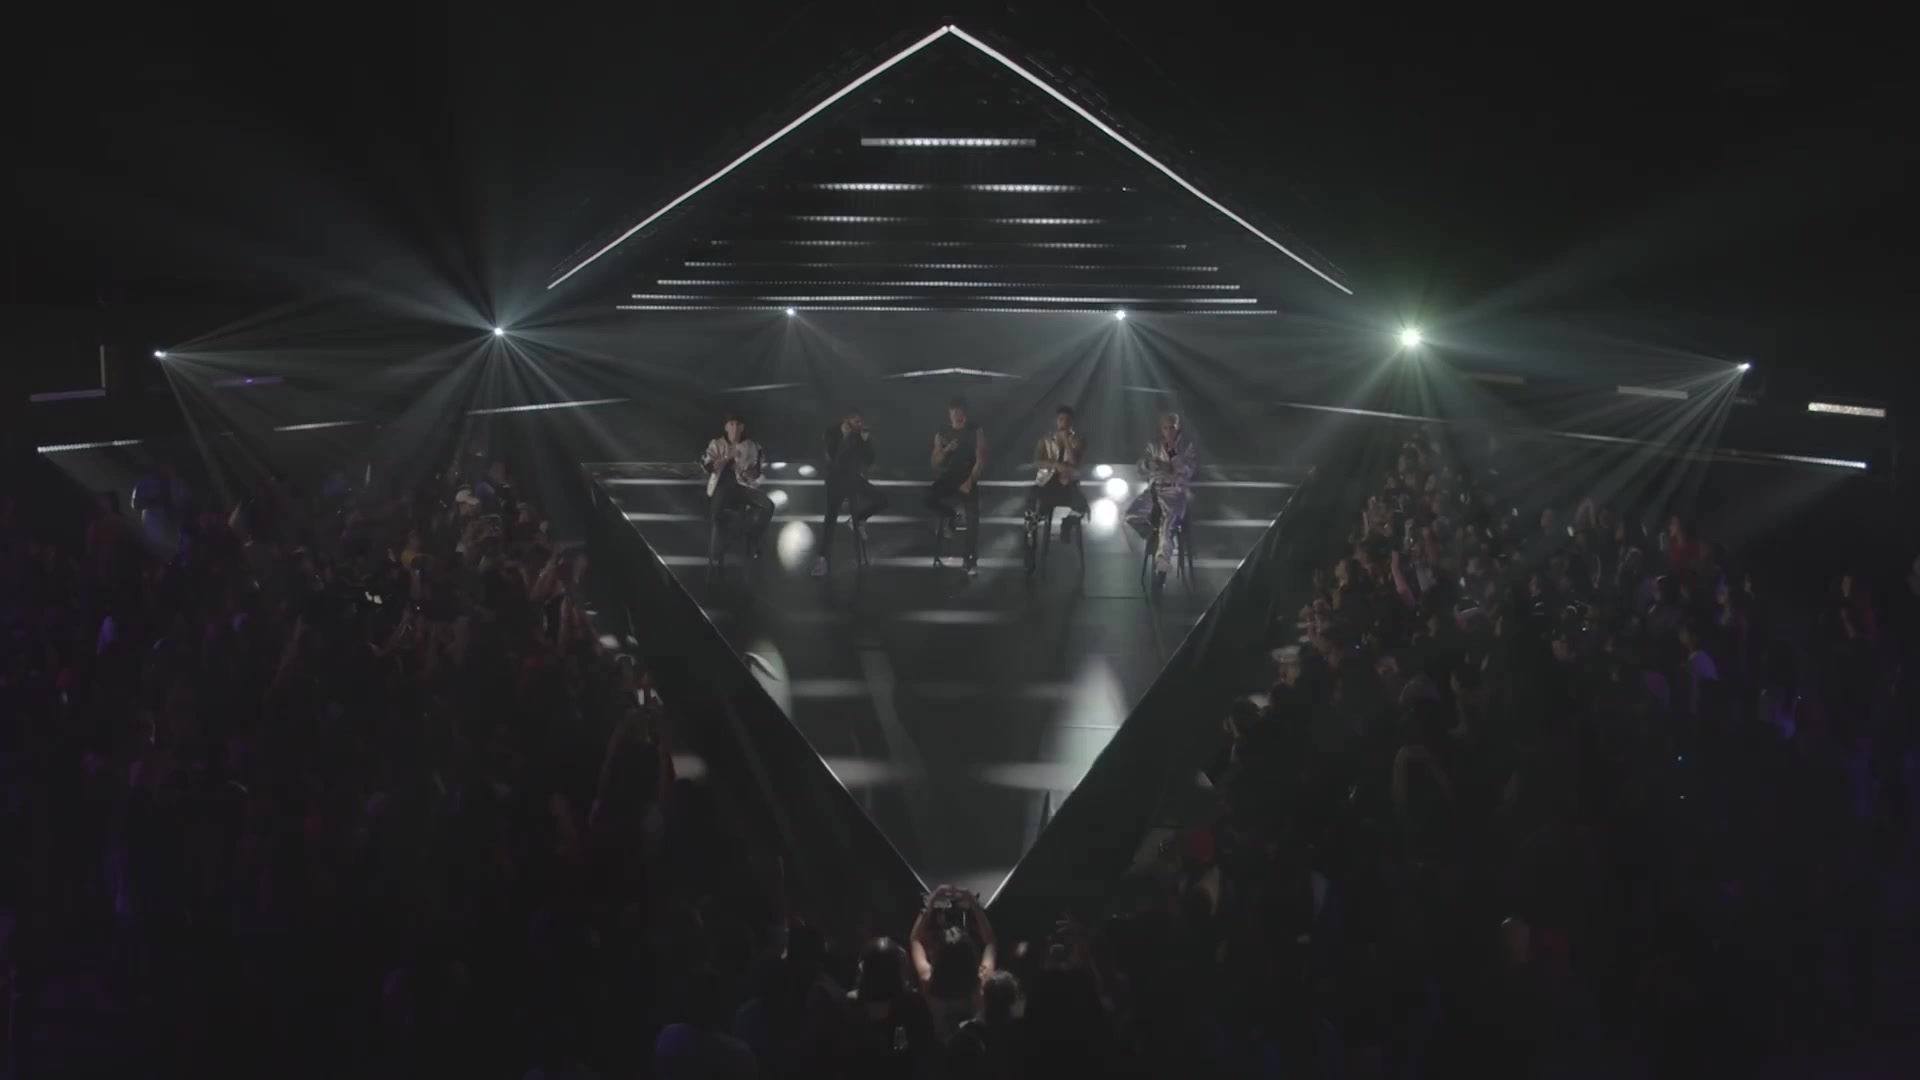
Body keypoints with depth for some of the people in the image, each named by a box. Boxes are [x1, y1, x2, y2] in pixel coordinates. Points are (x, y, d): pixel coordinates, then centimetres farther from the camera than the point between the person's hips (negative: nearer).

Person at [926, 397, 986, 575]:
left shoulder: (976, 433, 2)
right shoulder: (941, 434, 8)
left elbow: (980, 460, -5)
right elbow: (935, 463, 5)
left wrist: (970, 481, -17)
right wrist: (946, 450, -15)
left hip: (967, 479, -2)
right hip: (947, 478, 2)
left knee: (972, 519, -18)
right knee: (930, 498, -29)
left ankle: (972, 562, -14)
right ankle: (949, 515, 3)